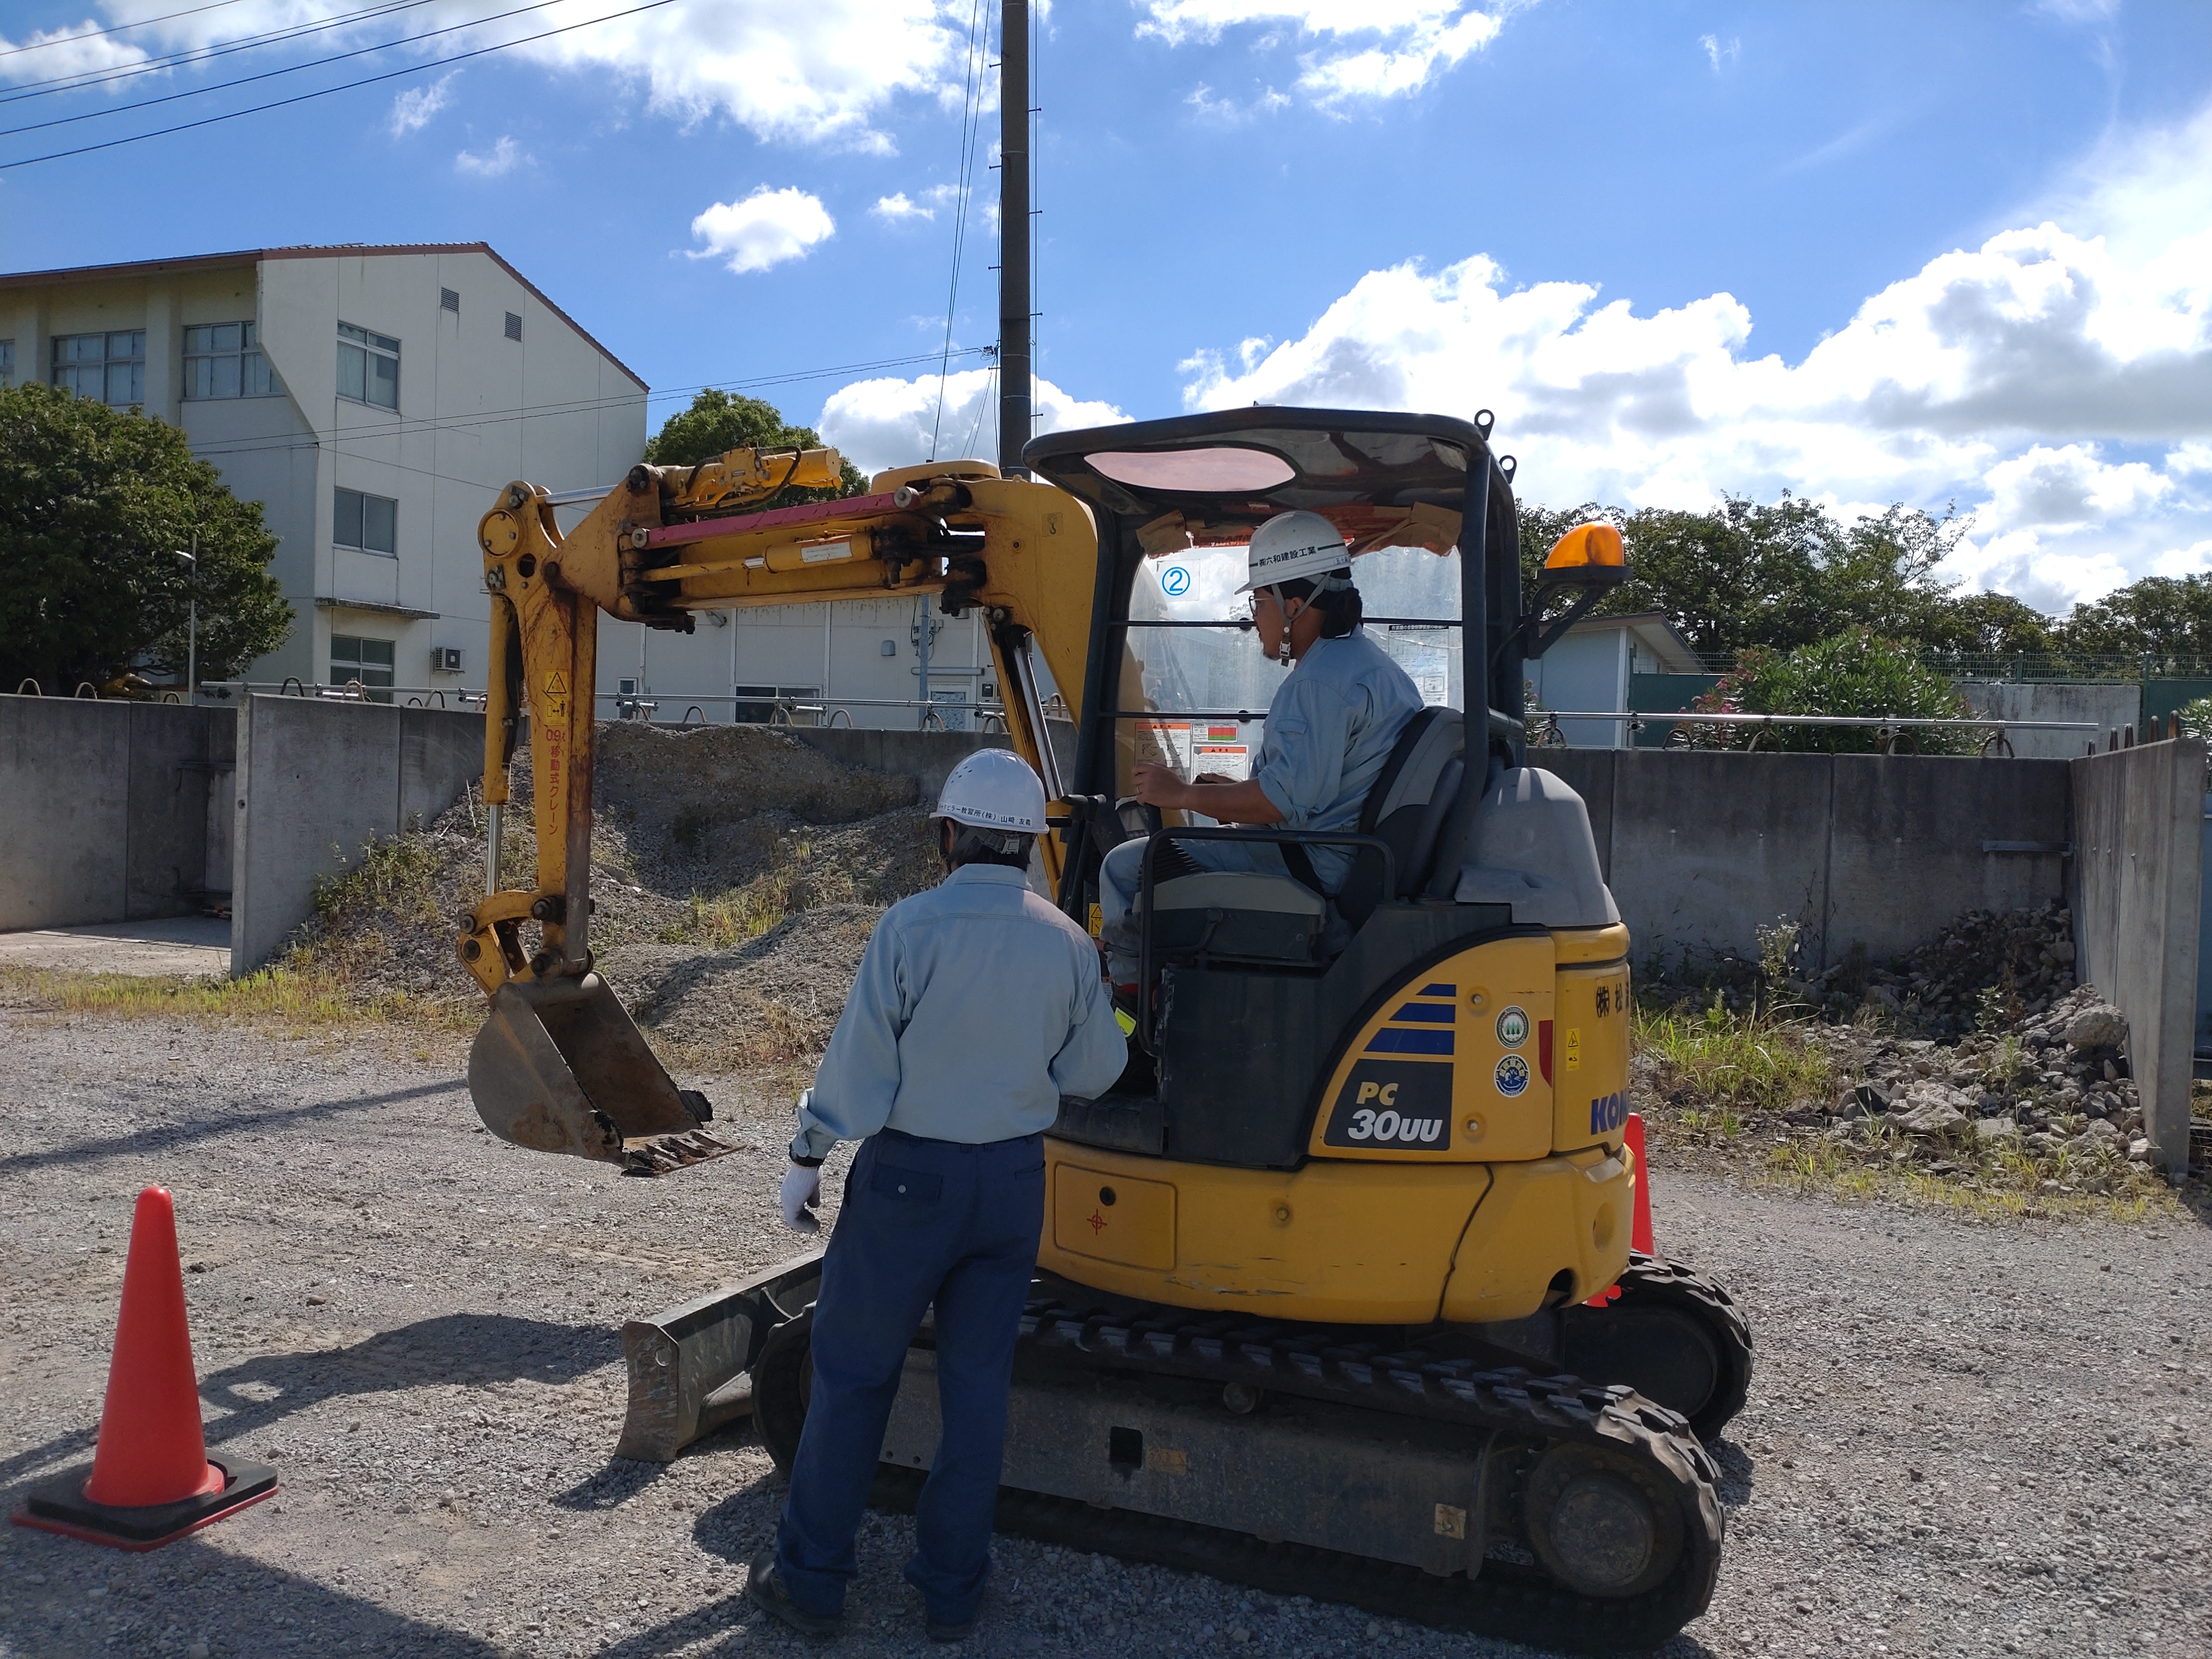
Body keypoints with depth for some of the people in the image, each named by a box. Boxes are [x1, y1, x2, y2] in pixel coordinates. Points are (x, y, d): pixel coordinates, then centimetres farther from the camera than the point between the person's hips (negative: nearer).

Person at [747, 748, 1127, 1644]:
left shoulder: (913, 925, -16)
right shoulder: (1068, 944, -3)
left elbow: (859, 1058, -13)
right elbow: (1094, 1073, 5)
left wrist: (808, 1157, -1)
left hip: (910, 1174, -4)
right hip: (1015, 1179, 4)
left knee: (852, 1376, 11)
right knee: (978, 1386, 13)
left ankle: (809, 1578, 22)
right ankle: (952, 1588, 24)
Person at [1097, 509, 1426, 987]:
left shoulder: (1321, 682, -21)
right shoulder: (1370, 660, 15)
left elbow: (1286, 799, -26)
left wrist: (1183, 794, -15)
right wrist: (1239, 794, 18)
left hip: (1313, 867, -11)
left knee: (1125, 869, -7)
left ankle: (1129, 984, 13)